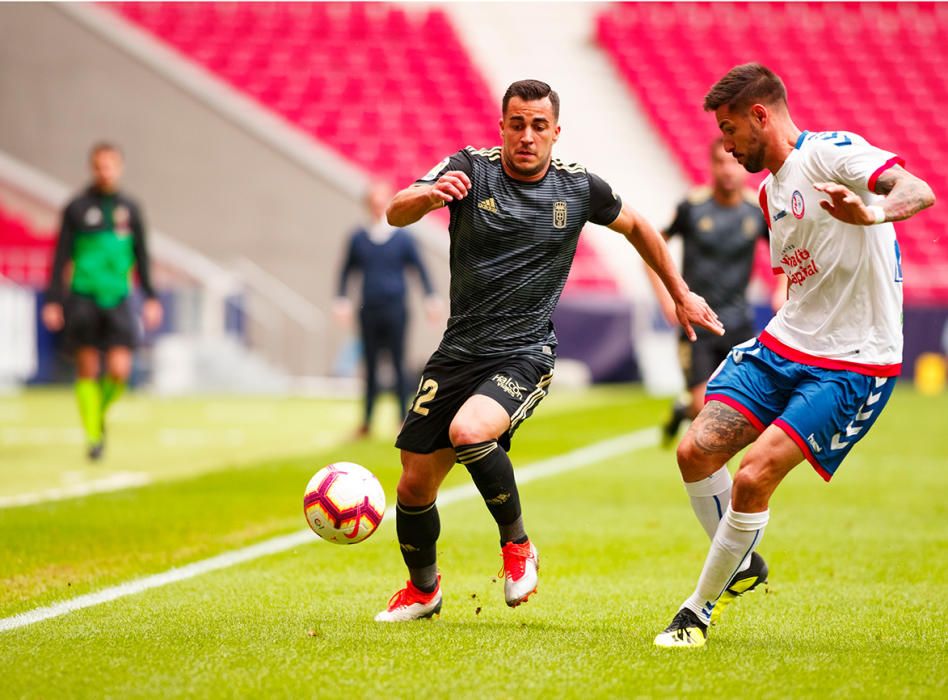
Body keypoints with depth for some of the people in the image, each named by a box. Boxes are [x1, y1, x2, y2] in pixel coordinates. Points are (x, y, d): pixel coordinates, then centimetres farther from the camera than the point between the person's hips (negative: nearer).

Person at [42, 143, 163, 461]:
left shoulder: (129, 208, 9)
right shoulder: (77, 208, 1)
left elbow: (141, 255, 16)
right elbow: (61, 256, 2)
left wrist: (150, 297, 11)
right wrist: (53, 300, -4)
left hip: (117, 298, 2)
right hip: (83, 298, -2)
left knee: (119, 370, -9)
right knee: (88, 368, 0)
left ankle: (99, 414, 19)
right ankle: (92, 434, 9)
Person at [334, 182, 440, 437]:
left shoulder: (403, 238, 0)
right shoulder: (358, 239, 6)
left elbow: (420, 269, 4)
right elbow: (347, 270, 14)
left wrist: (431, 299, -3)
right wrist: (341, 301, 8)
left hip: (395, 310, -2)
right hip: (369, 310, 2)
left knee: (398, 365, -3)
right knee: (370, 366, 5)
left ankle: (403, 418, 1)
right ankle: (367, 420, 10)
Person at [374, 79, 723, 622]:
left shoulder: (578, 187, 0)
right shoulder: (471, 169, -4)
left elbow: (636, 228, 20)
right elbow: (396, 214, -20)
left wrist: (682, 295, 23)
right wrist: (430, 196, -42)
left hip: (525, 355, -2)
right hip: (459, 352, 2)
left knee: (469, 432, -32)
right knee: (416, 482, 2)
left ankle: (517, 544, -7)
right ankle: (423, 589, 31)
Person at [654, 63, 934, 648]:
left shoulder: (831, 152, -14)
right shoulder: (771, 190, 14)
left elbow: (919, 192, -32)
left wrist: (872, 213, -51)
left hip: (854, 363, -8)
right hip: (783, 343, 8)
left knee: (753, 479, -17)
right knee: (696, 452, -5)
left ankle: (699, 609, 1)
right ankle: (742, 566, 20)